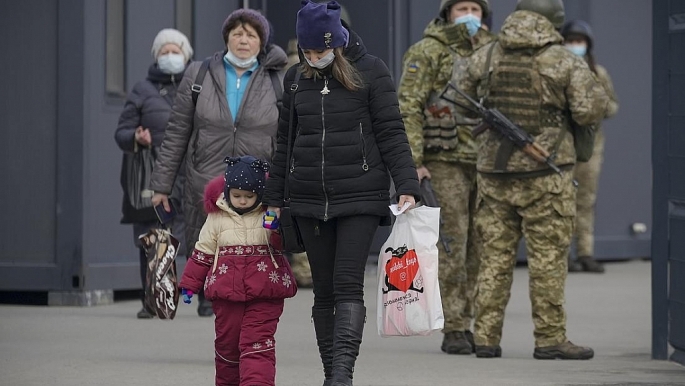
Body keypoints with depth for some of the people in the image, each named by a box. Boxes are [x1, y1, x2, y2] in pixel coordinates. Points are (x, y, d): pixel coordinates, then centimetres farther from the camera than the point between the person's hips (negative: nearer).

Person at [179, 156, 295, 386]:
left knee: (257, 343, -10)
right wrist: (189, 285, 12)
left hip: (264, 293, -3)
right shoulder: (217, 217, 5)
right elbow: (203, 252, 12)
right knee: (227, 342, 12)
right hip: (226, 291, 3)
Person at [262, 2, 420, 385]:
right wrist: (274, 198, 17)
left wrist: (407, 186, -13)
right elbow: (285, 141, 17)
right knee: (324, 290, 6)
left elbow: (392, 133, -4)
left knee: (348, 285, -14)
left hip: (360, 196, -4)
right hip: (310, 200, 4)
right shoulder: (296, 78, 10)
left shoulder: (371, 72, -3)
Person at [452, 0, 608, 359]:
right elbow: (588, 112, -13)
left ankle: (486, 337, 7)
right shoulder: (565, 61, -6)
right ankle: (550, 339, 2)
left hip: (495, 170, 4)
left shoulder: (486, 57, 4)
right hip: (544, 173, -4)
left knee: (495, 255, 9)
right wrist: (597, 92, 8)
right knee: (547, 257, 1)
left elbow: (461, 102, 13)